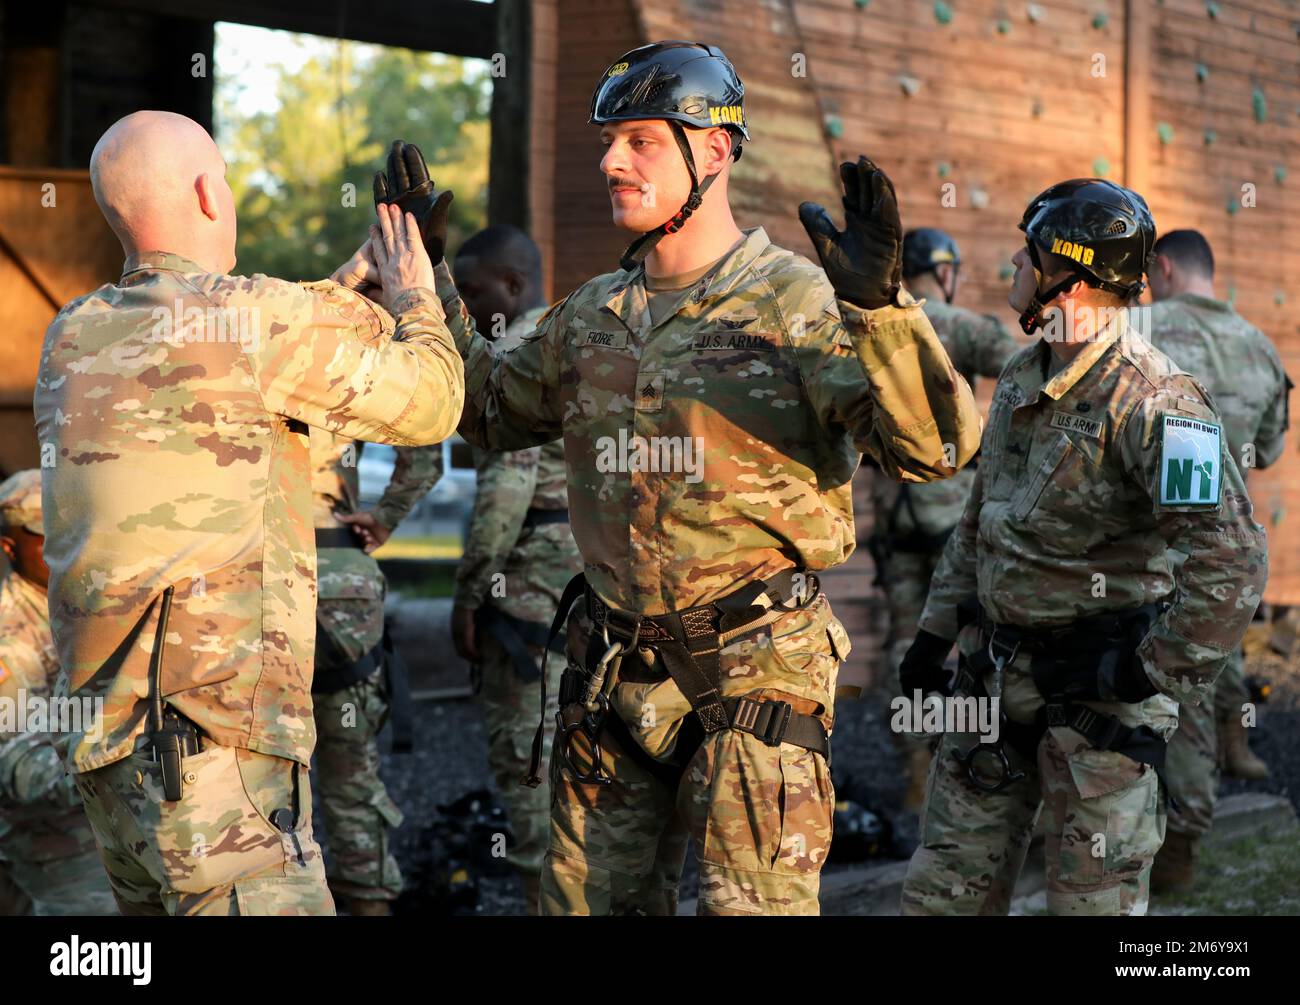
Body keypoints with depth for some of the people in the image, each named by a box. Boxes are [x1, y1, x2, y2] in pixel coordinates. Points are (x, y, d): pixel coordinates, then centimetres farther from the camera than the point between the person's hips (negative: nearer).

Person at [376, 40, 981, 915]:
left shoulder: (800, 303, -11)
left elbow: (933, 446, -21)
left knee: (754, 902, -1)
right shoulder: (591, 317, 9)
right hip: (614, 669, 6)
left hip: (752, 669, -6)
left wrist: (880, 304, -36)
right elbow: (488, 410, 26)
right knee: (590, 897, 14)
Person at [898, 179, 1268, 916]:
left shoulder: (1151, 400, -20)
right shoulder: (1021, 380, 9)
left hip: (1097, 689, -8)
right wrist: (939, 628, 18)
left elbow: (1233, 559, -28)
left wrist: (1160, 672, -21)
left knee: (1095, 900, 2)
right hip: (996, 672, 8)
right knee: (947, 888, 12)